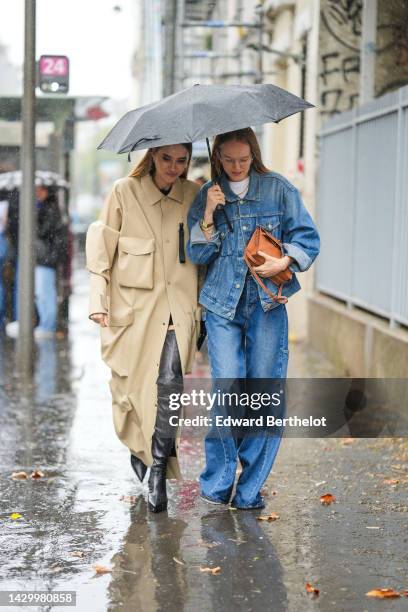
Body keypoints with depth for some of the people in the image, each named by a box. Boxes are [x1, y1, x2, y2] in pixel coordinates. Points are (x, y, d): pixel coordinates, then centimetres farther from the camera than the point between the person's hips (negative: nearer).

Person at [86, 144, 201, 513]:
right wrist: (100, 302, -4)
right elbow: (101, 248, 1)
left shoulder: (193, 195, 6)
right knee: (133, 384, 6)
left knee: (170, 384, -13)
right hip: (134, 305, -1)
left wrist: (202, 303, 10)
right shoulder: (125, 192, -1)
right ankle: (138, 446, 35)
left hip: (178, 305, 1)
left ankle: (159, 472, -5)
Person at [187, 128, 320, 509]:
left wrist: (285, 261, -12)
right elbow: (196, 255, 6)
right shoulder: (206, 196, 9)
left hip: (267, 303, 0)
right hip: (222, 305, 0)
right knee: (228, 391, -10)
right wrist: (209, 216, -8)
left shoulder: (278, 190, 5)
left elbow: (308, 237, 6)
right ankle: (217, 481, 5)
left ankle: (250, 488, 10)